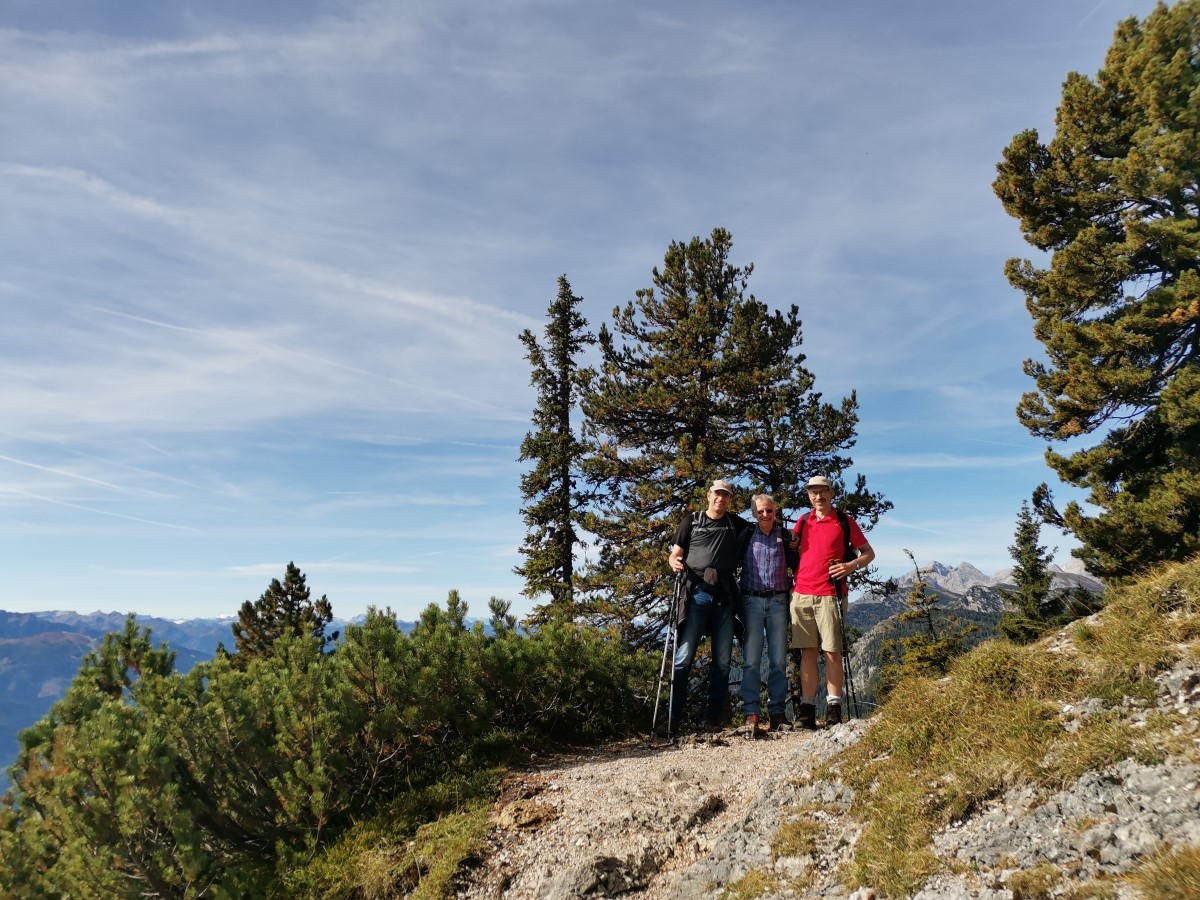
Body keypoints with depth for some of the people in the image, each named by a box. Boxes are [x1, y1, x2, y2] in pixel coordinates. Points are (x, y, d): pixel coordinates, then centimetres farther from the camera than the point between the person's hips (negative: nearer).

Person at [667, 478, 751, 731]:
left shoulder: (737, 525, 15)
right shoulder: (691, 521, 10)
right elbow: (675, 554, 9)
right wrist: (675, 563, -13)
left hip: (724, 596, 3)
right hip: (696, 593, -3)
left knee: (722, 659, 4)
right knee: (684, 656, -9)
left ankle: (714, 717, 12)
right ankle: (673, 716, -5)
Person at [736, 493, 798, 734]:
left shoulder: (785, 537, 8)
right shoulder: (746, 535, 5)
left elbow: (795, 566, 12)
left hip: (778, 601, 1)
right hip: (752, 600, -1)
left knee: (779, 660, 3)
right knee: (751, 660, -4)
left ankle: (777, 712, 11)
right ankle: (750, 713, -3)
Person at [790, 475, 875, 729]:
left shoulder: (845, 522, 5)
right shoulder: (802, 522, 15)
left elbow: (868, 553, 8)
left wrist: (853, 565, -12)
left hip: (830, 596, -3)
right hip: (801, 595, 3)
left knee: (832, 652, -3)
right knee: (807, 651, 4)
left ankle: (833, 708, 3)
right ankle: (807, 708, 6)